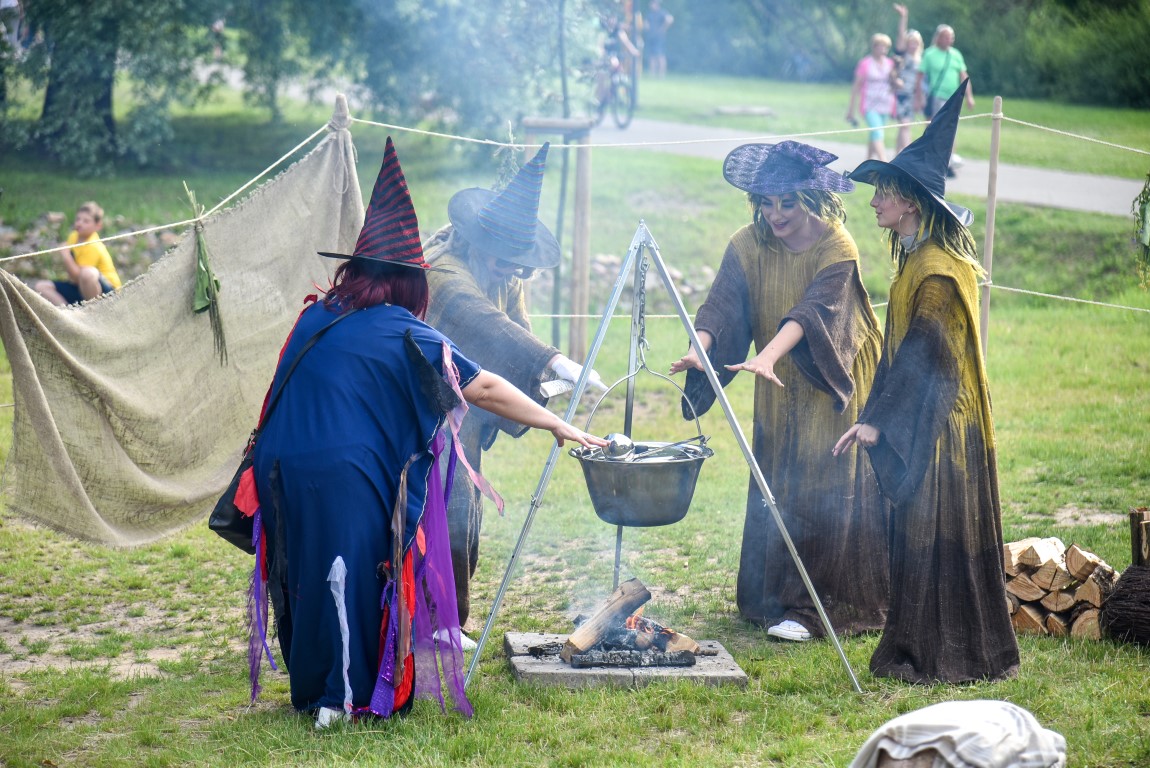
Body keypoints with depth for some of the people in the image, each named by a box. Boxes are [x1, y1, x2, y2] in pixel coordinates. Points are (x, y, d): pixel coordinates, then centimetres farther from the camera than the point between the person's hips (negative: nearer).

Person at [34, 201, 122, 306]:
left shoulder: (93, 247, -21)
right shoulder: (74, 236, 4)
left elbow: (78, 277, -25)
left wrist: (66, 256, -26)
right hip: (78, 287, 8)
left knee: (88, 272, -42)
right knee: (41, 287, -2)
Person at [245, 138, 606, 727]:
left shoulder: (314, 319, 16)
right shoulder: (406, 335, 0)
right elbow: (487, 390, 3)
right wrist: (559, 426, 10)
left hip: (280, 471, 6)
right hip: (346, 478, -6)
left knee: (306, 578, 18)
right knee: (353, 579, 4)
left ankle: (308, 691, 29)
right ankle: (346, 699, 9)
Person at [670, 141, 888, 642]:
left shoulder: (837, 247, -18)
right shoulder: (749, 246, -6)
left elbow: (812, 310, -32)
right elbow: (721, 305, -17)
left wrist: (768, 357, -47)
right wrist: (699, 349, -37)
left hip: (832, 389, -4)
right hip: (780, 394, 4)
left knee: (826, 494, -6)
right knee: (777, 493, 6)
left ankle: (807, 608, -2)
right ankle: (777, 599, 15)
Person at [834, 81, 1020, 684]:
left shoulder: (939, 268, -18)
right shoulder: (914, 259, 12)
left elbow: (920, 352, -23)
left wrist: (875, 420, -24)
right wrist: (879, 415, 17)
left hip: (944, 426, -10)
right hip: (918, 423, 10)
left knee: (938, 536, -4)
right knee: (915, 533, 12)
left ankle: (950, 657, 4)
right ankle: (917, 651, 20)